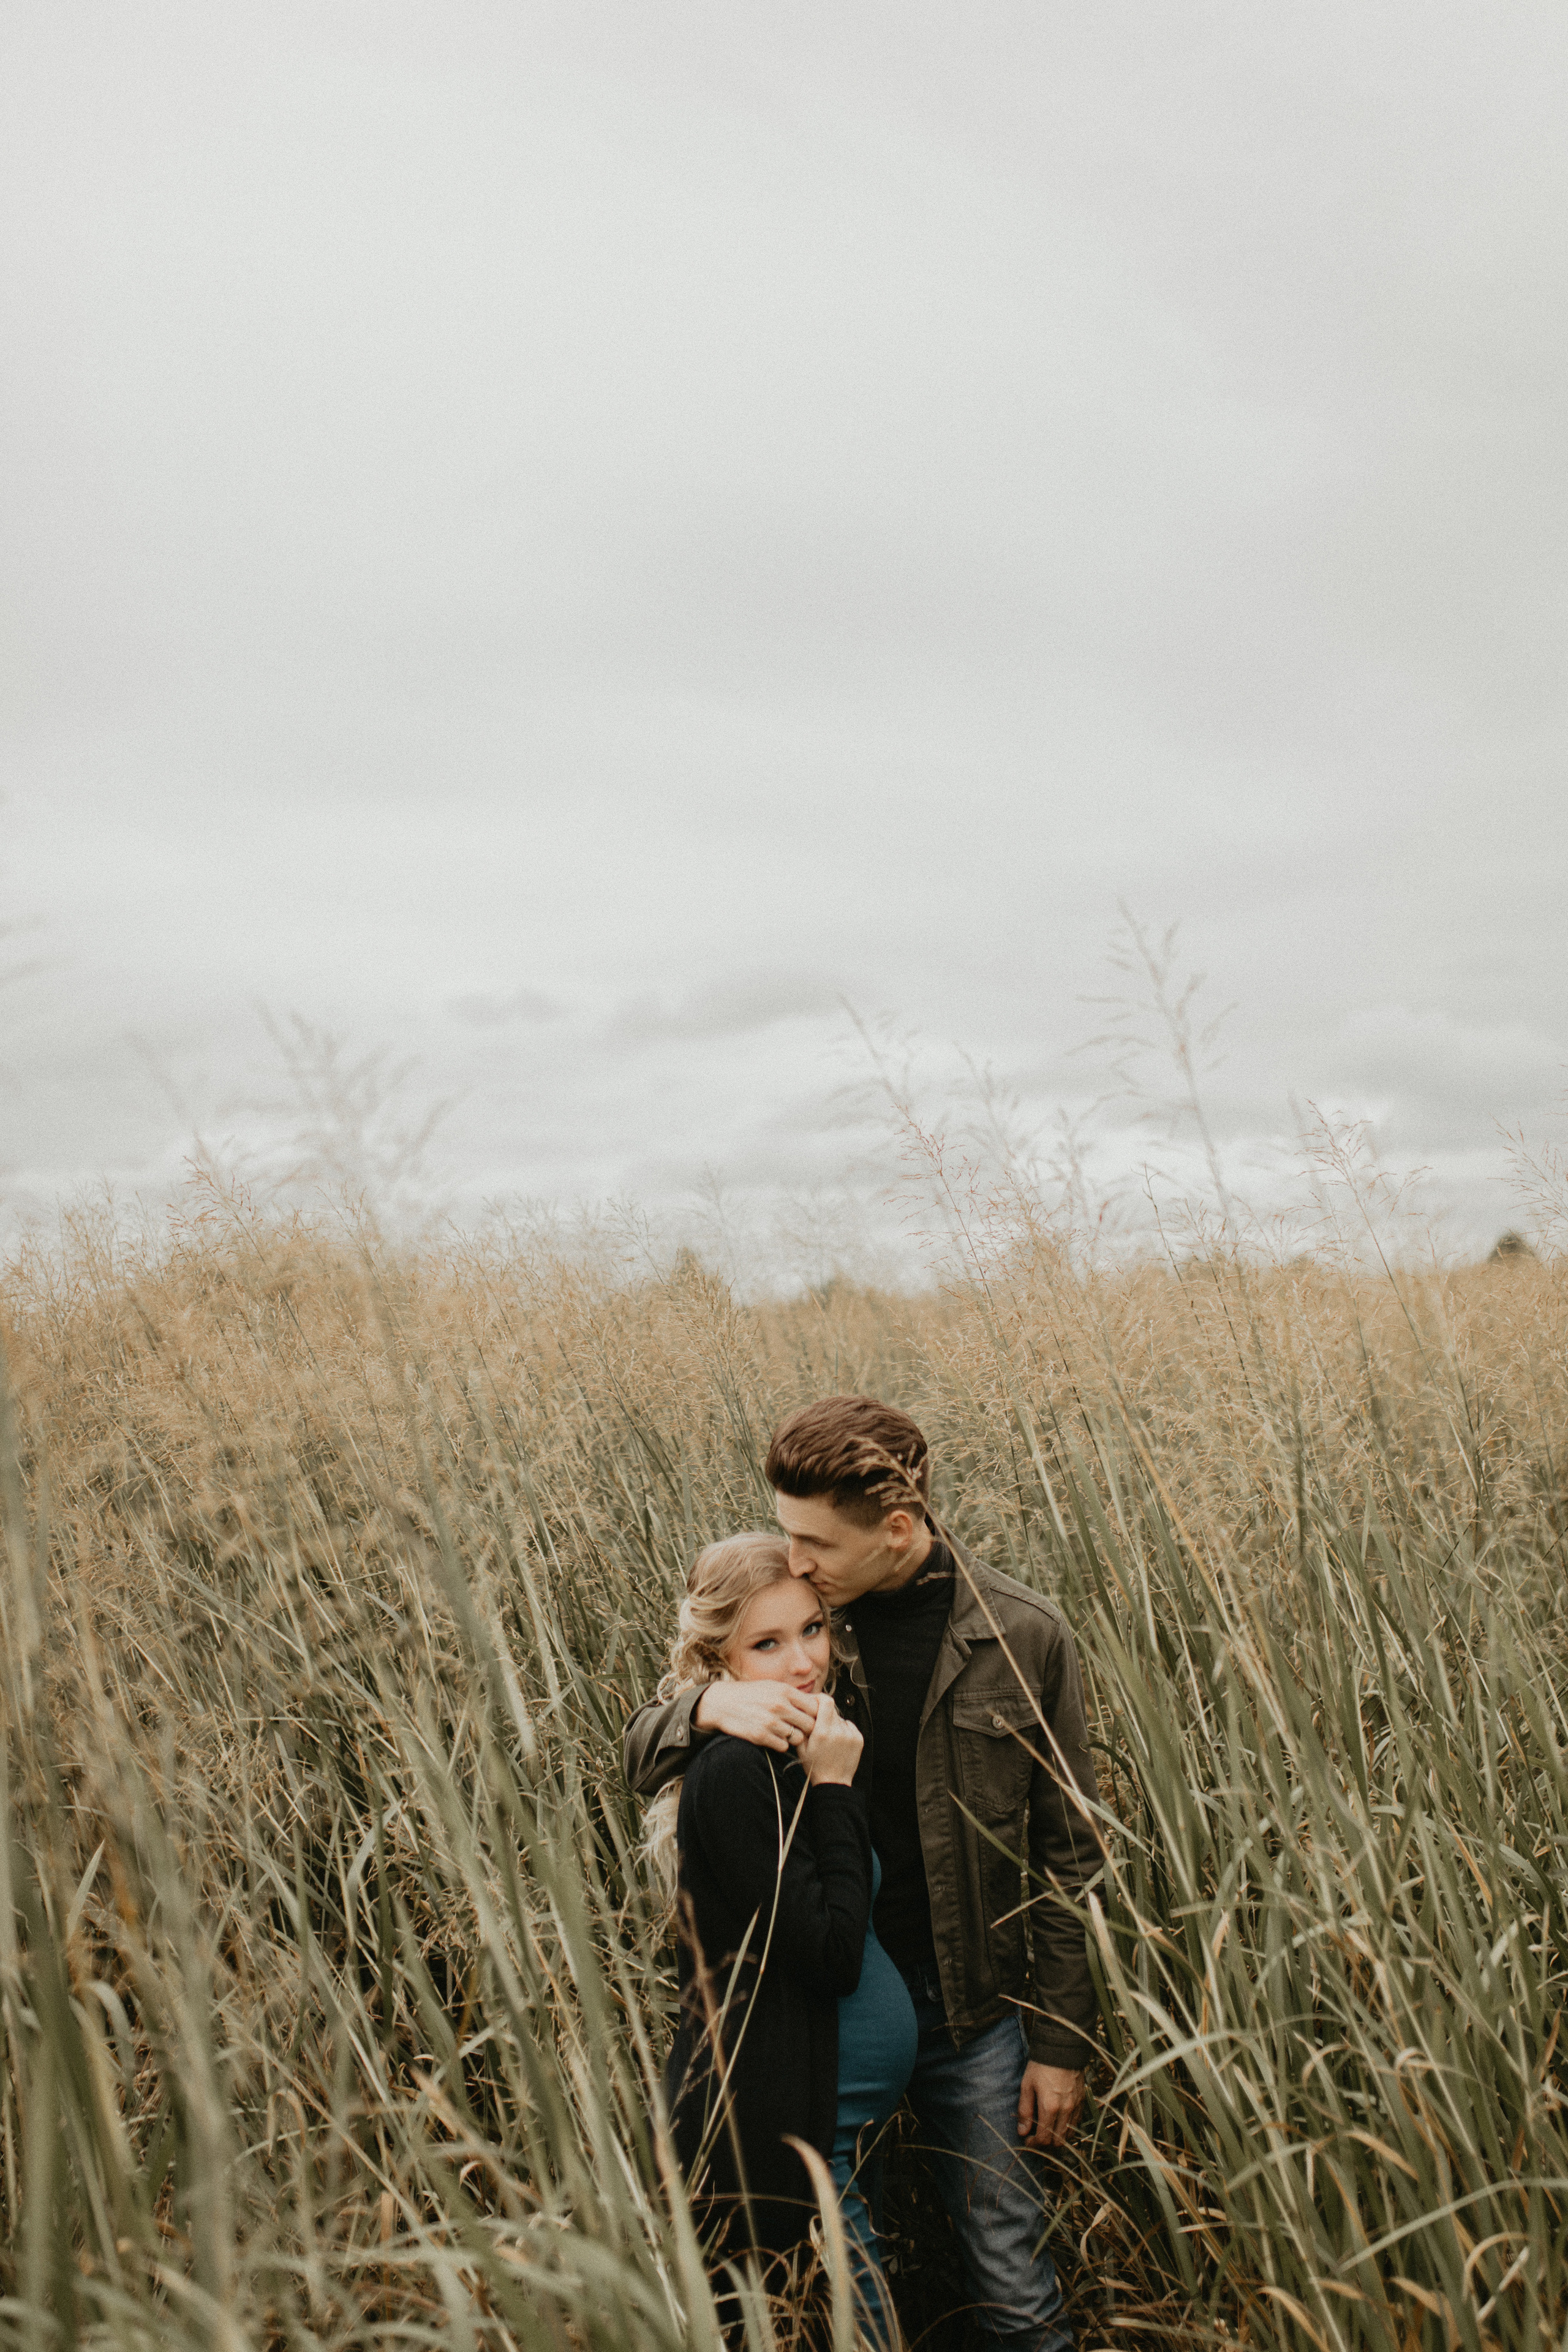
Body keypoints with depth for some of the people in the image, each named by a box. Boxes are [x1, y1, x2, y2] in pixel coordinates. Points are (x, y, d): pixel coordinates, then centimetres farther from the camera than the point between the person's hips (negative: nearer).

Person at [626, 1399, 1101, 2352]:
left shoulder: (1024, 1635, -11)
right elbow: (641, 1753, 0)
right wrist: (709, 1703, -23)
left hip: (967, 2005, -2)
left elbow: (1067, 1854, -2)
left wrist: (1061, 2041, -1)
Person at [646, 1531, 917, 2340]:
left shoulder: (784, 1757, 7)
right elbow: (833, 1958, -23)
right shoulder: (734, 1772, -22)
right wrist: (835, 1789, -21)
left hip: (829, 2121, 10)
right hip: (779, 2139, -10)